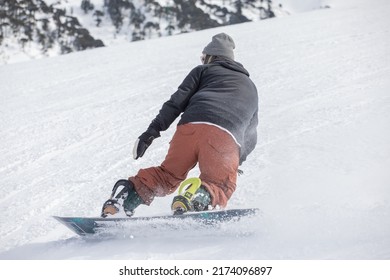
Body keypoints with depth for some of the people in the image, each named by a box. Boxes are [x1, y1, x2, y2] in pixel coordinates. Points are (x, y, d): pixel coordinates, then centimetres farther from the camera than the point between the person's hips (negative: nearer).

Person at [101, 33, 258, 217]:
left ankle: (131, 190, -7)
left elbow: (177, 101, 11)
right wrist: (238, 160, 54)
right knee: (218, 184, -3)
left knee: (168, 175, 15)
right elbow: (250, 138, 41)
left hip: (190, 127, 0)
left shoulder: (203, 71, 28)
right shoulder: (250, 87, 38)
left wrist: (153, 130, 6)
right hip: (226, 139, 0)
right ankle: (199, 199, -35)